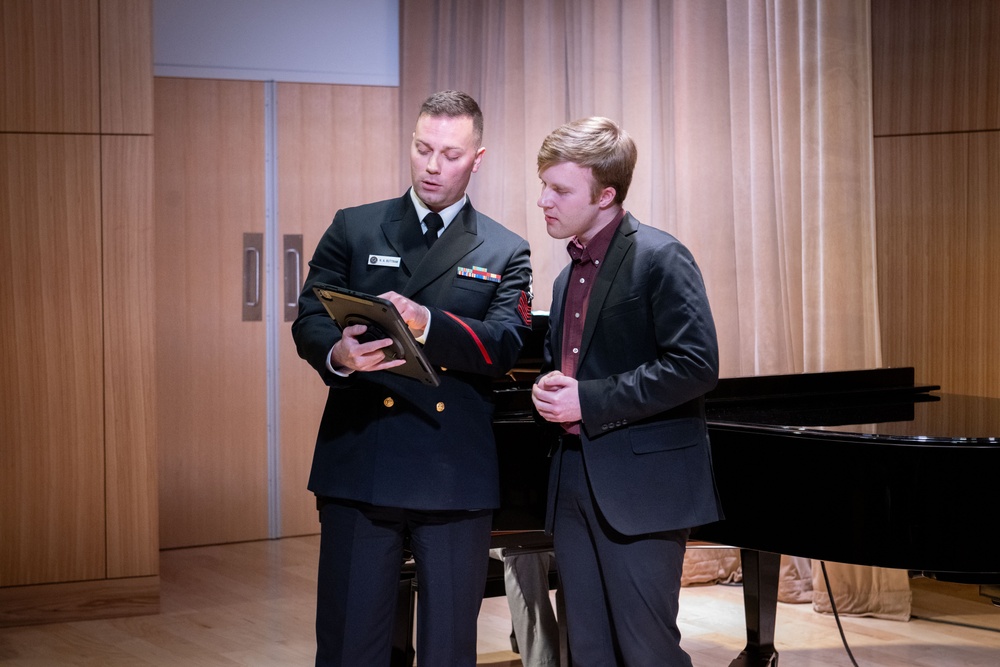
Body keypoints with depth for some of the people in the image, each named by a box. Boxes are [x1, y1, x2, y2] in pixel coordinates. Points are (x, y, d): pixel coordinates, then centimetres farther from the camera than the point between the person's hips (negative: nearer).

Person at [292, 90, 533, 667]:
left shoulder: (506, 252, 9)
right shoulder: (355, 230, 10)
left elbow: (507, 344, -7)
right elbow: (309, 322, 1)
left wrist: (426, 323, -26)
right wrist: (338, 354, -24)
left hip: (457, 476, 0)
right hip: (360, 467, 0)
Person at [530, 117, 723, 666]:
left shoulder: (660, 259, -10)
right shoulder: (568, 279, 16)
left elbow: (696, 365, -19)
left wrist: (590, 402, -18)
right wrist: (548, 390, 1)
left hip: (641, 485, -8)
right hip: (574, 486, 8)